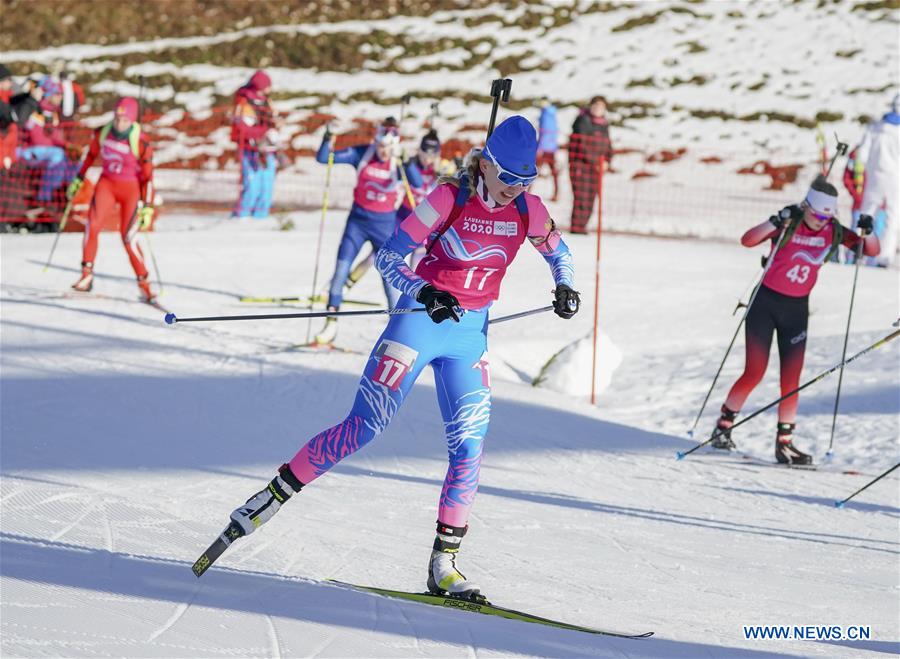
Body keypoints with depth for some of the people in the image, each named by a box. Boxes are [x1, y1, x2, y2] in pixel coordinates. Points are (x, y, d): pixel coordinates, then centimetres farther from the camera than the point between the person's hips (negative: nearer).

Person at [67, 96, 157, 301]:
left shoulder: (141, 144, -19)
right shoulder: (102, 133, -8)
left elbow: (147, 177, -11)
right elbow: (91, 154, 13)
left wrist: (147, 207, -13)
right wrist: (79, 179, 17)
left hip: (132, 189, -3)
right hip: (107, 184, 3)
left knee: (128, 239, -10)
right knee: (92, 225, -18)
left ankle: (144, 284, 4)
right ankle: (87, 275, -9)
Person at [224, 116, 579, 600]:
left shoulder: (528, 210, -2)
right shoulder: (449, 198, -15)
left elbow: (558, 252, 18)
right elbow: (387, 257, -13)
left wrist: (564, 287, -3)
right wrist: (425, 293, -30)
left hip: (471, 335, 4)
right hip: (420, 321, -4)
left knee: (469, 448, -4)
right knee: (364, 427, -8)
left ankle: (444, 563, 4)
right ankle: (274, 494, 4)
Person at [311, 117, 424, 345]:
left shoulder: (400, 163, -11)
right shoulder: (362, 154, -8)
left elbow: (418, 184, -29)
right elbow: (323, 158, -10)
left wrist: (408, 164, -43)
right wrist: (327, 140, -28)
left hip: (384, 224, -2)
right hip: (358, 219, 2)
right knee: (340, 269, -3)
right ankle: (330, 326, 5)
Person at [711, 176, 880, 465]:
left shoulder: (833, 231, -3)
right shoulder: (788, 224, -15)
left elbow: (872, 251, 0)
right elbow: (748, 240, -28)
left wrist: (867, 232, -21)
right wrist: (776, 222, -41)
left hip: (797, 310, 4)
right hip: (766, 303, -4)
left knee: (791, 380, 1)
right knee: (754, 373, -4)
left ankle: (784, 443, 8)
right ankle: (723, 427, 13)